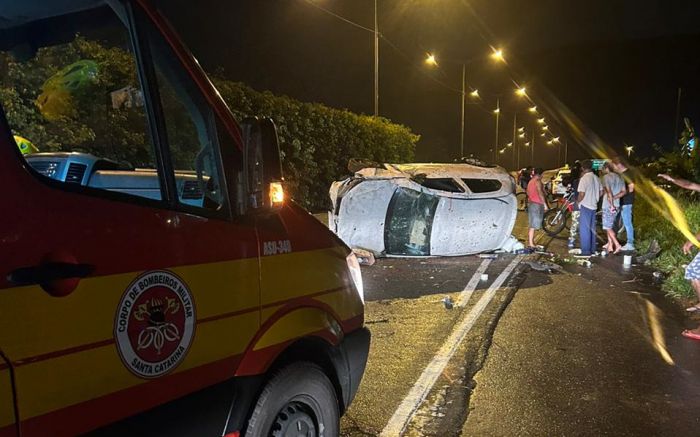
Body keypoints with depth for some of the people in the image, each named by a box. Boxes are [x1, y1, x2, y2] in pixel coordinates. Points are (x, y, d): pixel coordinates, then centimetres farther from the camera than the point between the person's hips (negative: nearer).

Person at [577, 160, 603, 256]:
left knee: (584, 229, -4)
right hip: (594, 206, 8)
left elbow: (582, 194, -21)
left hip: (585, 206, -8)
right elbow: (601, 192, 13)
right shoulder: (596, 178, 8)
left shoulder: (584, 178, -16)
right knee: (592, 228, 14)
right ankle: (592, 249, 20)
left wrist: (578, 201, -3)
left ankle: (586, 251, -4)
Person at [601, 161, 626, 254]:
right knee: (610, 226, 15)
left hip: (608, 205, -8)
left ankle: (617, 245, -12)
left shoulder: (606, 177, -11)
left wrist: (611, 205, -19)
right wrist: (614, 197, 1)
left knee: (608, 227, -3)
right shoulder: (619, 177, 13)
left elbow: (608, 191, -20)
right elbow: (624, 192, 10)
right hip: (617, 205, 8)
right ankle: (610, 246, 17)